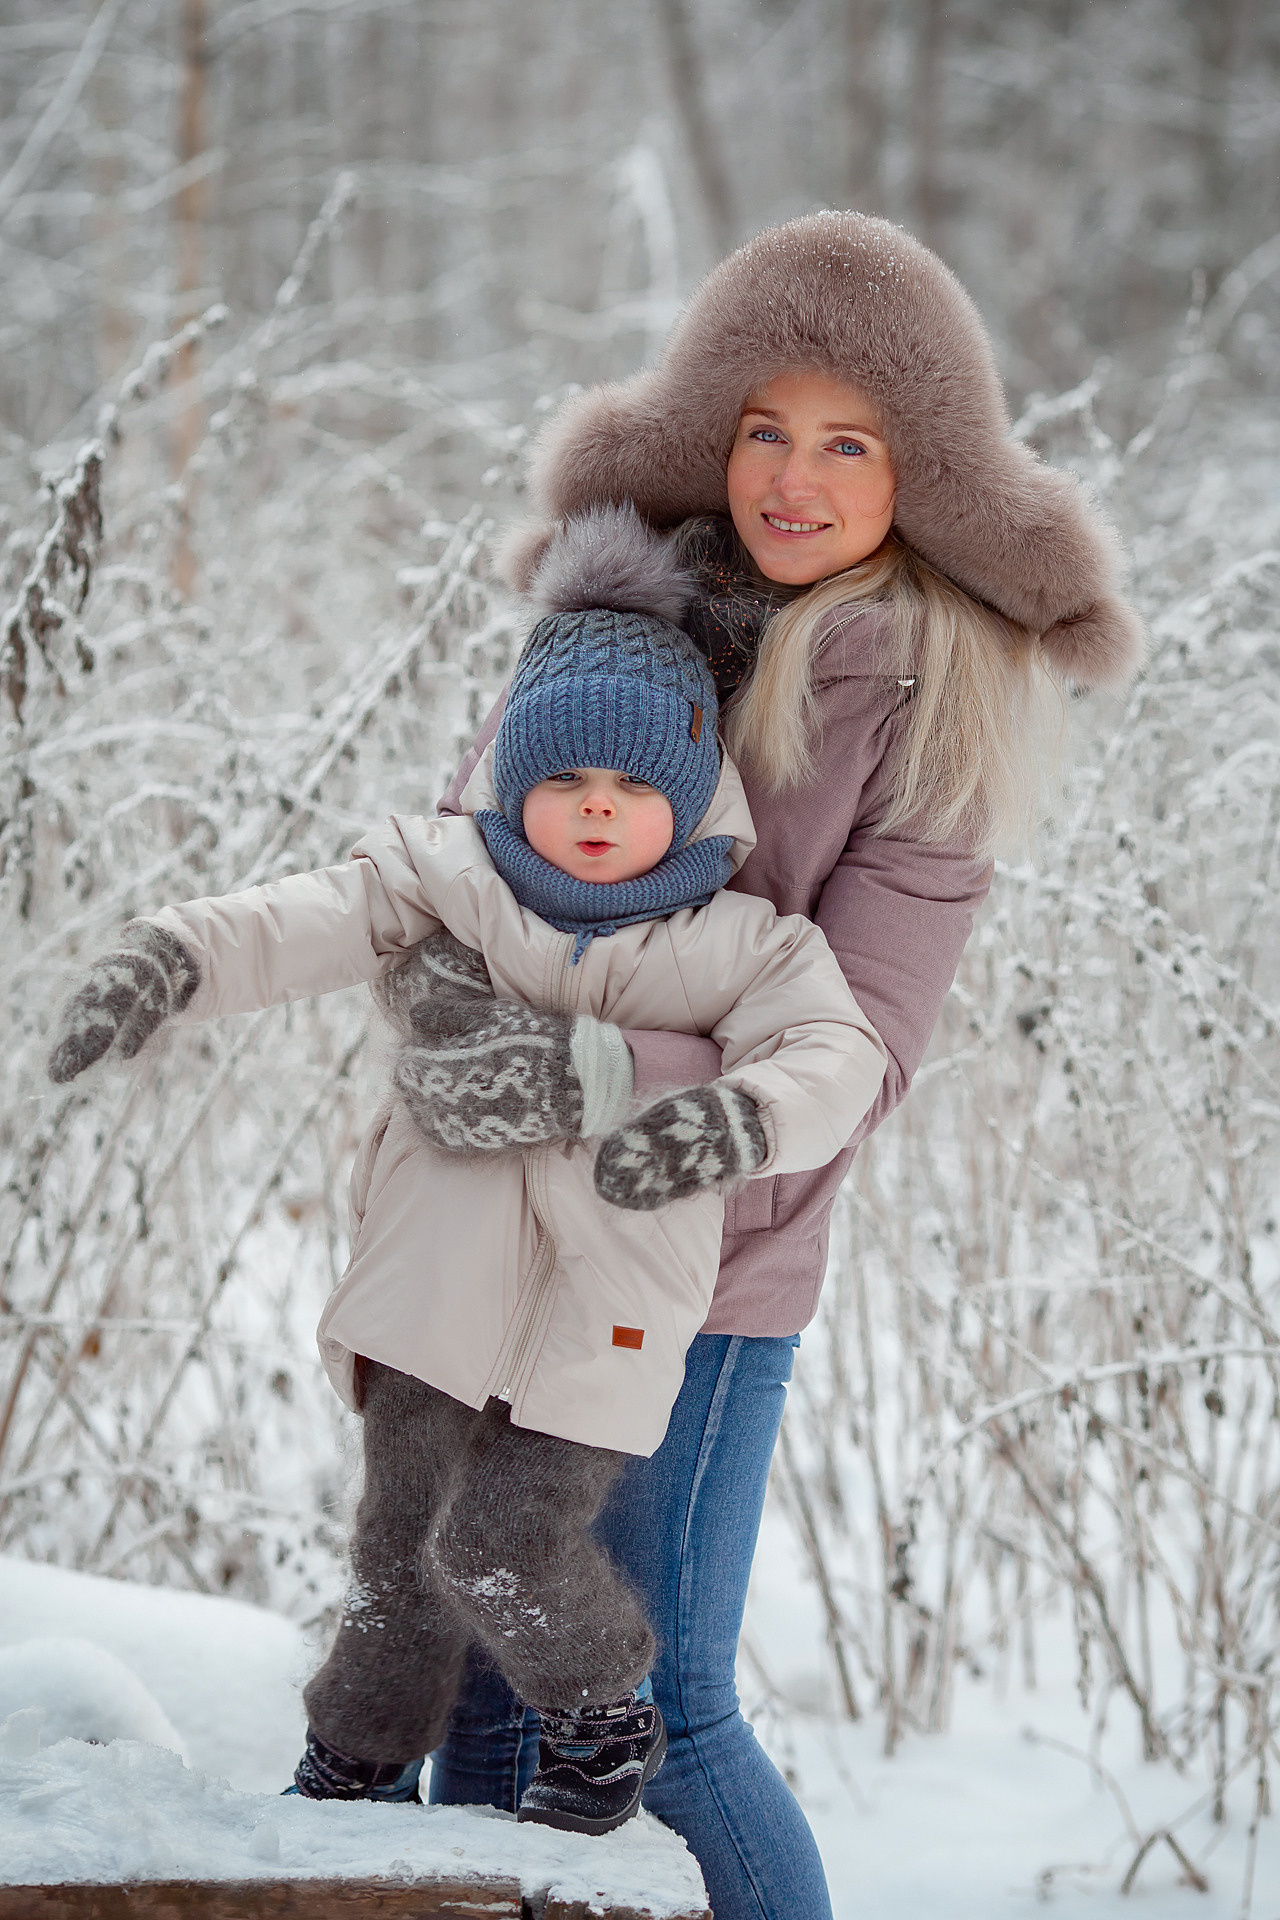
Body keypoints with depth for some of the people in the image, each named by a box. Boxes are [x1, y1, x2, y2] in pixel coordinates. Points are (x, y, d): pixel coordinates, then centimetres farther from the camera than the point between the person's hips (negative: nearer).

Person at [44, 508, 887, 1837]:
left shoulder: (733, 942, 1)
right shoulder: (444, 882, 3)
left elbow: (833, 1053, -11)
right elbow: (305, 925, -10)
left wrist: (729, 1120, -32)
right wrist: (168, 957, -29)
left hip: (610, 1295, -2)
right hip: (440, 1278, 2)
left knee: (504, 1544, -9)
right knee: (405, 1537, 8)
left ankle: (605, 1715, 20)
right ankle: (356, 1773, 28)